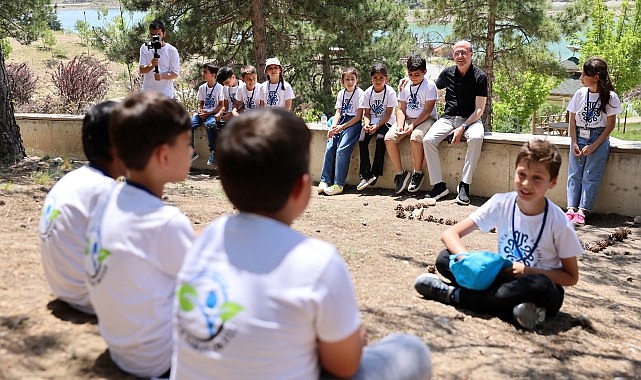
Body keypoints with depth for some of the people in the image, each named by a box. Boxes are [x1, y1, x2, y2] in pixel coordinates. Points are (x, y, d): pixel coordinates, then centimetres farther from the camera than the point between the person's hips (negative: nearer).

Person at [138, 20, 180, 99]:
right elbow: (141, 70, -3)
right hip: (147, 92, 3)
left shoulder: (172, 50, -3)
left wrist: (162, 76, -25)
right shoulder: (145, 48, 4)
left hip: (165, 94, -3)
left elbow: (175, 73, -4)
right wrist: (151, 65, -26)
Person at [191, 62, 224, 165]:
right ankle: (192, 151, -7)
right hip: (203, 113, 6)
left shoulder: (219, 87, -6)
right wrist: (200, 111, -5)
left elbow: (221, 105, -5)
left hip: (213, 114, -6)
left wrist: (209, 113, -14)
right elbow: (201, 103, 17)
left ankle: (212, 152, -29)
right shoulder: (202, 88, 11)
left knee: (210, 124, -39)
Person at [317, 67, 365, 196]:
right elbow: (338, 113, 11)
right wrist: (333, 127, -7)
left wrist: (342, 127, -15)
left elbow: (359, 116, -8)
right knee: (330, 147, -14)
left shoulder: (359, 93, -3)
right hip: (341, 123, 6)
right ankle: (325, 181, -10)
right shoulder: (341, 94, 15)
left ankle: (338, 184, -21)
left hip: (354, 123, -6)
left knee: (342, 148, -23)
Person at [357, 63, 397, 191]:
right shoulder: (368, 93, 2)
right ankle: (365, 174, -19)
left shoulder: (390, 92, -9)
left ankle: (375, 173, -21)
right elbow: (366, 113, 4)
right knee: (362, 140, -22)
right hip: (371, 122, 4)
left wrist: (377, 126, -24)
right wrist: (367, 123, -18)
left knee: (380, 138, -32)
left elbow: (388, 114, -11)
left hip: (386, 122, -3)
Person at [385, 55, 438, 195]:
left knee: (415, 137, -36)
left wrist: (413, 125, -21)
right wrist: (400, 125, -10)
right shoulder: (405, 86, 10)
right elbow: (401, 109, 8)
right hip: (407, 119, 5)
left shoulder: (429, 85, -7)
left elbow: (427, 111, -13)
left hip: (426, 120, -5)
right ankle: (400, 173, -10)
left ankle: (418, 173, -17)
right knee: (389, 138, -20)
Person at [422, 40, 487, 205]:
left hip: (470, 119, -3)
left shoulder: (480, 77, -4)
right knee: (428, 139, -25)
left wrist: (463, 128, -19)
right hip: (448, 118, 3)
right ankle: (438, 185, -20)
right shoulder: (447, 73, 7)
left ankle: (464, 185, -29)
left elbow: (479, 109, -8)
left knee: (476, 138, -37)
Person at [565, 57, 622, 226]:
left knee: (591, 176, -7)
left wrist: (594, 146, -12)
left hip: (599, 139, -3)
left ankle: (582, 211, -8)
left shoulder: (610, 97, -6)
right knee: (574, 174, -3)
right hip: (579, 138, 3)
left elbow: (610, 125, -5)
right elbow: (572, 120, 6)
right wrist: (574, 143, -4)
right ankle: (571, 208, -5)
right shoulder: (580, 94, 2)